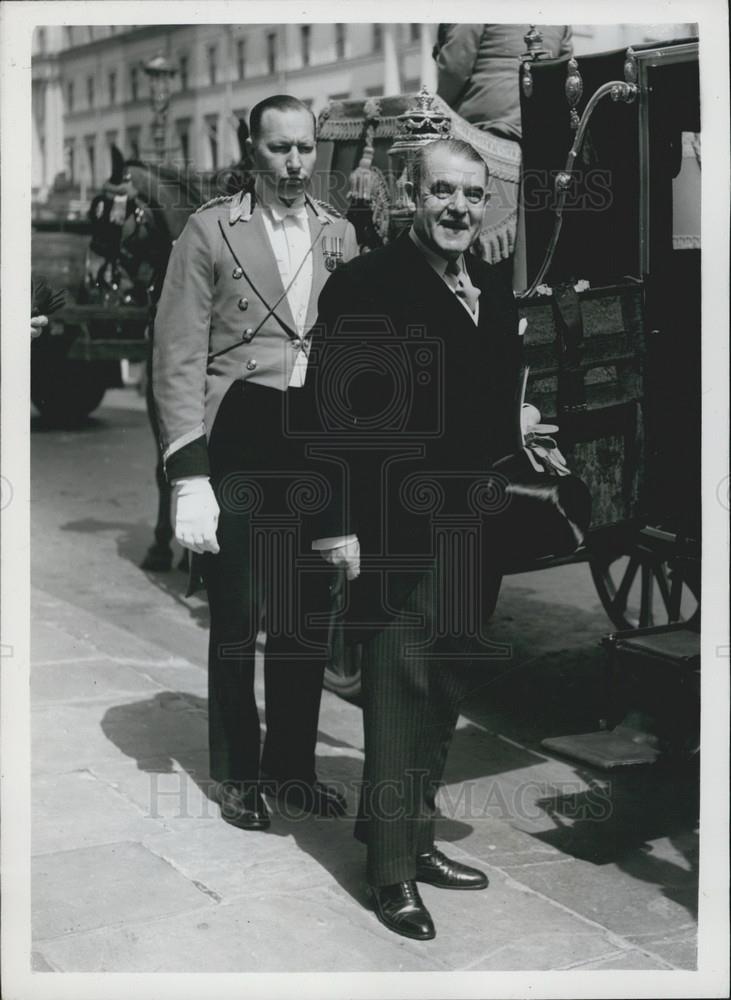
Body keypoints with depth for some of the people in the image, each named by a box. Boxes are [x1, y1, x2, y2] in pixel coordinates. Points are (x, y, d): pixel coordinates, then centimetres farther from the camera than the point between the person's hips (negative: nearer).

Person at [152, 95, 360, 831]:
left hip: (316, 445, 4)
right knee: (236, 623, 6)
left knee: (306, 620, 12)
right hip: (238, 445, -3)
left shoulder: (339, 235, 8)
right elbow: (178, 358, -6)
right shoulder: (210, 231, -3)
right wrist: (189, 479, -12)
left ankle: (292, 764, 28)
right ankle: (237, 775, 22)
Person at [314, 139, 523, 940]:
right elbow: (339, 416, -14)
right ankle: (392, 870, 12)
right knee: (397, 697, 0)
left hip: (474, 536, 7)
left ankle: (412, 835, 32)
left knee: (443, 696, 16)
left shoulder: (494, 293, 13)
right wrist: (341, 528, -19)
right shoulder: (364, 286, -9)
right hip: (397, 539, -7)